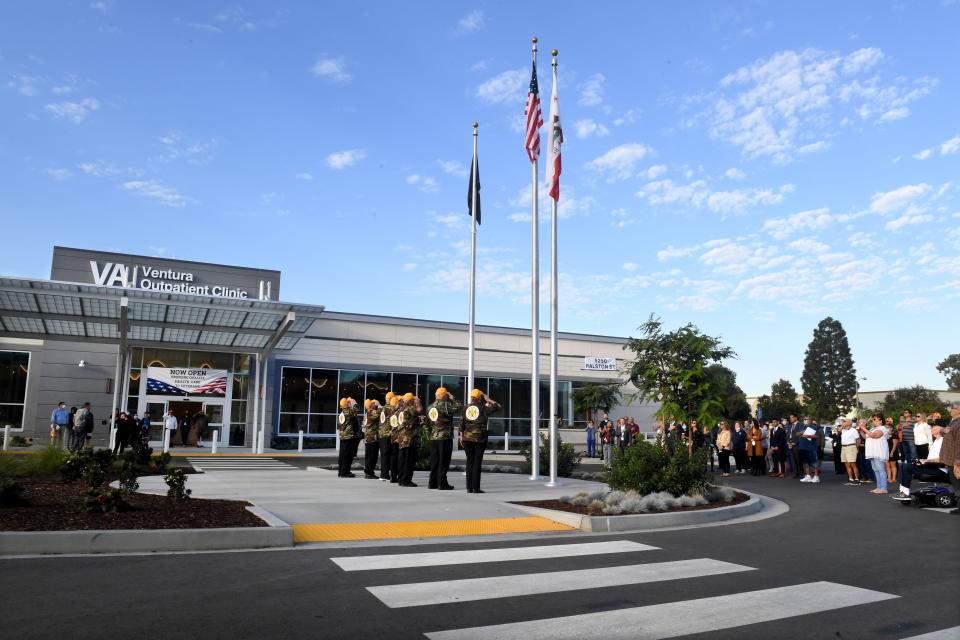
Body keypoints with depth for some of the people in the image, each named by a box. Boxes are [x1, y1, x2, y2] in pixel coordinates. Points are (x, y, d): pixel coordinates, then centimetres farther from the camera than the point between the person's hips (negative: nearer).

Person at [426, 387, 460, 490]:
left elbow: (428, 423, 16)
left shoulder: (430, 407, 12)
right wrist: (453, 398, -1)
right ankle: (442, 484, -2)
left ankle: (432, 483, 16)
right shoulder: (445, 405, -12)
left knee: (434, 461, 13)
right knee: (443, 461, -2)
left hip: (433, 438, 7)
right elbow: (459, 407, -14)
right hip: (445, 438, -7)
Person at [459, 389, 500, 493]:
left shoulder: (465, 408, 5)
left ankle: (469, 488, 7)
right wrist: (488, 399, 11)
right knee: (477, 462, 0)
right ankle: (476, 488, -2)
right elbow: (498, 407, 5)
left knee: (469, 461, 9)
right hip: (480, 438, -3)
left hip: (467, 438, 3)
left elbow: (461, 424, 5)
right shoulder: (483, 408, -4)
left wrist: (461, 437, 11)